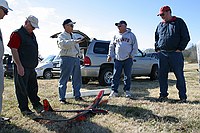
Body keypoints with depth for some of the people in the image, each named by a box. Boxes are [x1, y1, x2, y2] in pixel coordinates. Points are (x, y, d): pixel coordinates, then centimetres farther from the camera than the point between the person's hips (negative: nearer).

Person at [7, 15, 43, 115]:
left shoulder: (32, 35, 17)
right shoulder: (17, 34, -9)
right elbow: (14, 50, -15)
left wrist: (35, 64, 20)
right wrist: (19, 65, -20)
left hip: (31, 67, 8)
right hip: (22, 67, -8)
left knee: (33, 88, 17)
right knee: (22, 88, 2)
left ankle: (36, 105, 29)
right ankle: (24, 109, 12)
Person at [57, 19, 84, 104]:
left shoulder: (74, 36, 22)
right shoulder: (61, 36, -3)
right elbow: (63, 44, -25)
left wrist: (78, 55, 16)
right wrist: (75, 41, -33)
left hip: (76, 58, 8)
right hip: (67, 58, -8)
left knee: (77, 79, 11)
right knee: (64, 79, -3)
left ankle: (77, 96, 22)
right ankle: (62, 98, 2)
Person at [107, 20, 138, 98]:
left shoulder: (131, 35, 7)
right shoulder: (116, 36, 15)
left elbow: (135, 46, 5)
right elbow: (111, 46, 19)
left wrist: (132, 54, -5)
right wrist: (110, 55, 9)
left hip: (128, 59, -2)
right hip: (118, 59, 2)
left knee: (128, 76, 4)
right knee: (116, 75, -1)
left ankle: (127, 90, 14)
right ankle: (114, 91, 5)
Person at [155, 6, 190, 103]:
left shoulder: (179, 22, 3)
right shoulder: (160, 25, 15)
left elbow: (186, 37, 0)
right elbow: (156, 38, 23)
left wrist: (180, 48, -8)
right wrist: (157, 49, 10)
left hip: (176, 54, -4)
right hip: (162, 54, 4)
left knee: (179, 75, -1)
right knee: (162, 75, 4)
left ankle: (183, 96, 7)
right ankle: (163, 95, 14)